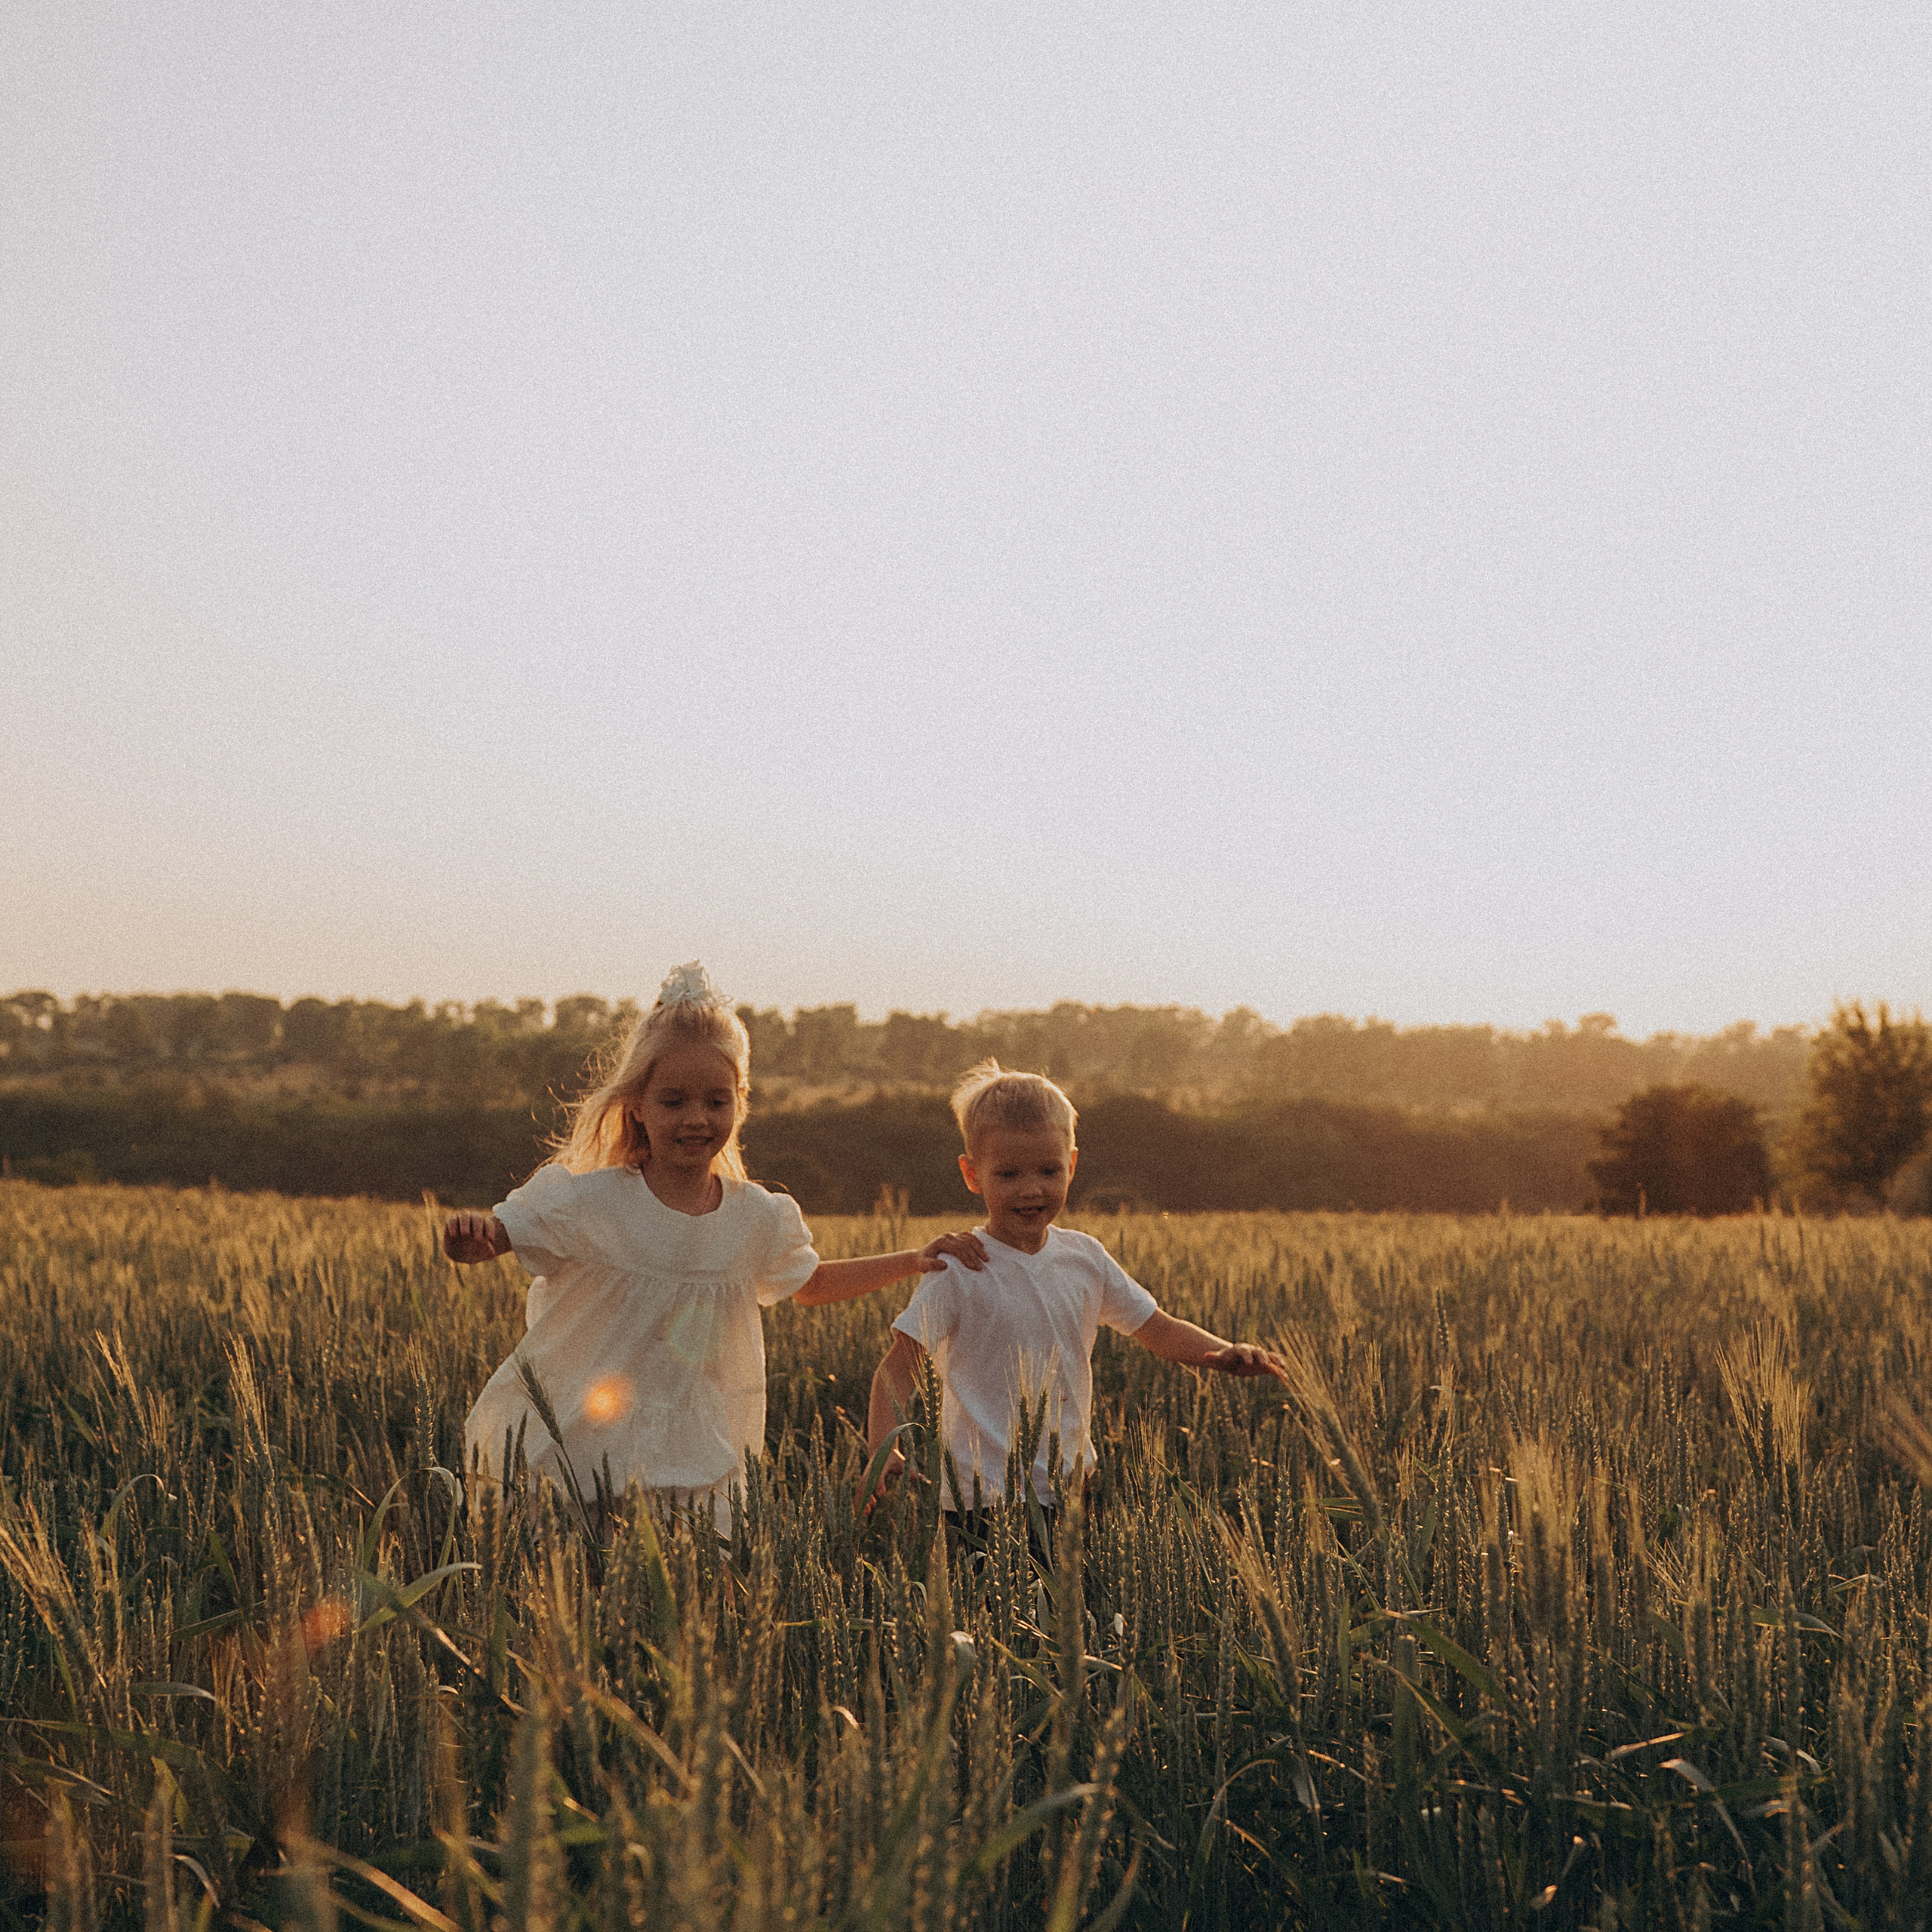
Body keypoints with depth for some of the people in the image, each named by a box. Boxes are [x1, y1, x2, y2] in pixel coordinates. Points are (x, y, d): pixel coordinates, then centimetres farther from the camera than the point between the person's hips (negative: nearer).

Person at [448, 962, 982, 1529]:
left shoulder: (759, 1218, 2)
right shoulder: (586, 1200, -11)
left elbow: (810, 1284, 21)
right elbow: (495, 1236, -6)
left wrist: (914, 1261, 15)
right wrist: (470, 1235, -31)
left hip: (686, 1461, 3)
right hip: (571, 1448, -3)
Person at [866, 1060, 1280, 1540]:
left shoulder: (1085, 1258, 6)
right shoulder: (959, 1270, -10)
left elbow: (1158, 1330, 14)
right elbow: (898, 1366, -12)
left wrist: (1224, 1354, -5)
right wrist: (881, 1450, -29)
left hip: (1069, 1492, 5)